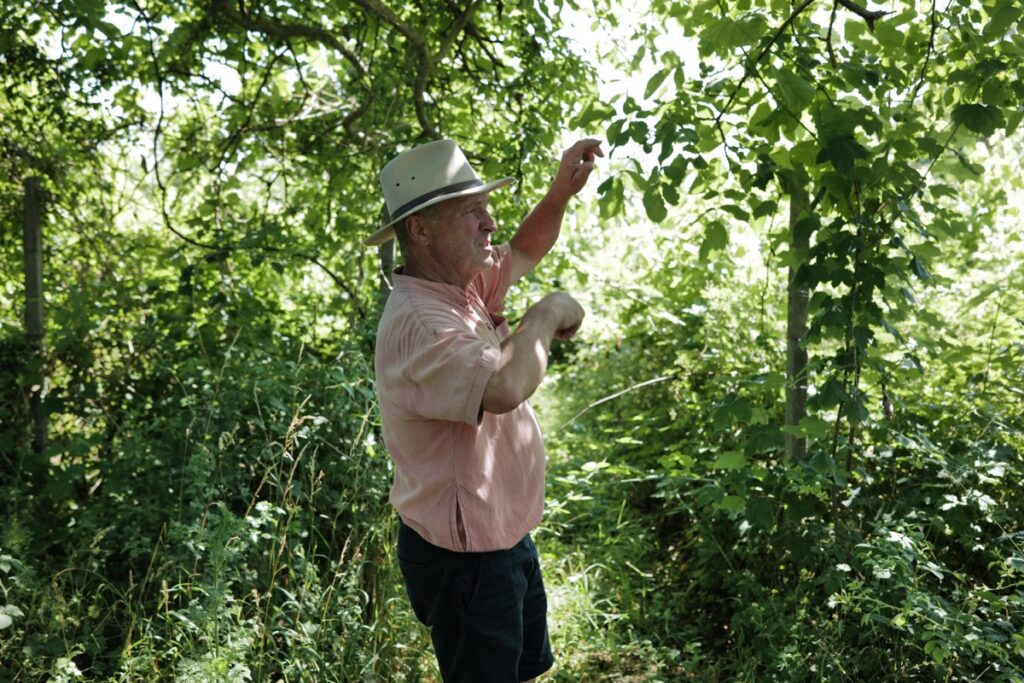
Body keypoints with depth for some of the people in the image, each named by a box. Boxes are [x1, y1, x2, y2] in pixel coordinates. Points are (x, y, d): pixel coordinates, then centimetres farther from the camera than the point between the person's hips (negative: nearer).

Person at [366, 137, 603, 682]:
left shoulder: (462, 285, 2)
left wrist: (561, 193, 1)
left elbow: (523, 253, 19)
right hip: (465, 559, -9)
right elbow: (505, 388, -45)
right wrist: (547, 315, -26)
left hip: (505, 538, 10)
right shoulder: (418, 322, -29)